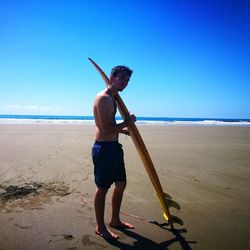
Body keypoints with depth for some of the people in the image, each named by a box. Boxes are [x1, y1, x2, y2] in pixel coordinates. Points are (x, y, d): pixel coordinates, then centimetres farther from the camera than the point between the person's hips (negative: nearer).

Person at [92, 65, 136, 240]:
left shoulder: (112, 98, 17)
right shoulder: (103, 98, -16)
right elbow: (106, 129, -23)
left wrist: (123, 130, 15)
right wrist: (127, 123, -11)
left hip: (114, 146, 10)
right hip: (104, 148, -10)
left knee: (121, 184, 18)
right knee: (103, 188, 3)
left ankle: (115, 220, 36)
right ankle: (100, 227, 21)